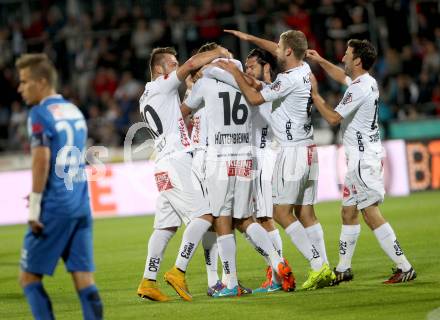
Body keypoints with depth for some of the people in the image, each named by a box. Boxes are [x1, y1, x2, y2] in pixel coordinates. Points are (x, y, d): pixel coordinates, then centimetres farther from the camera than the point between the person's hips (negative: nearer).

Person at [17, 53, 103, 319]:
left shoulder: (40, 114, -7)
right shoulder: (75, 110, 16)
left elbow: (42, 160, -16)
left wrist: (34, 207, -13)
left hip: (54, 208, -7)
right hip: (81, 206, 7)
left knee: (29, 277, 3)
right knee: (84, 278, 3)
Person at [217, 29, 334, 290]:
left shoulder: (289, 79, -17)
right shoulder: (304, 70, 9)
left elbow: (255, 98, -15)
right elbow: (279, 52, 28)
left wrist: (235, 72, -6)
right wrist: (250, 38, 31)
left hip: (293, 151, -9)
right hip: (309, 150, 9)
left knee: (282, 212, -6)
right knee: (306, 213, 8)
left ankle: (318, 265, -12)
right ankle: (324, 269, 4)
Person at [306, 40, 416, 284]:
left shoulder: (359, 89, -19)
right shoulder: (369, 83, 11)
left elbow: (333, 118, -17)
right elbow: (342, 77, 33)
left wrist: (314, 93, -7)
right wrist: (320, 61, 30)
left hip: (363, 159, -10)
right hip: (361, 157, 10)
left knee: (371, 214, -12)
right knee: (348, 212, 15)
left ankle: (404, 266, -14)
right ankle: (343, 269, 23)